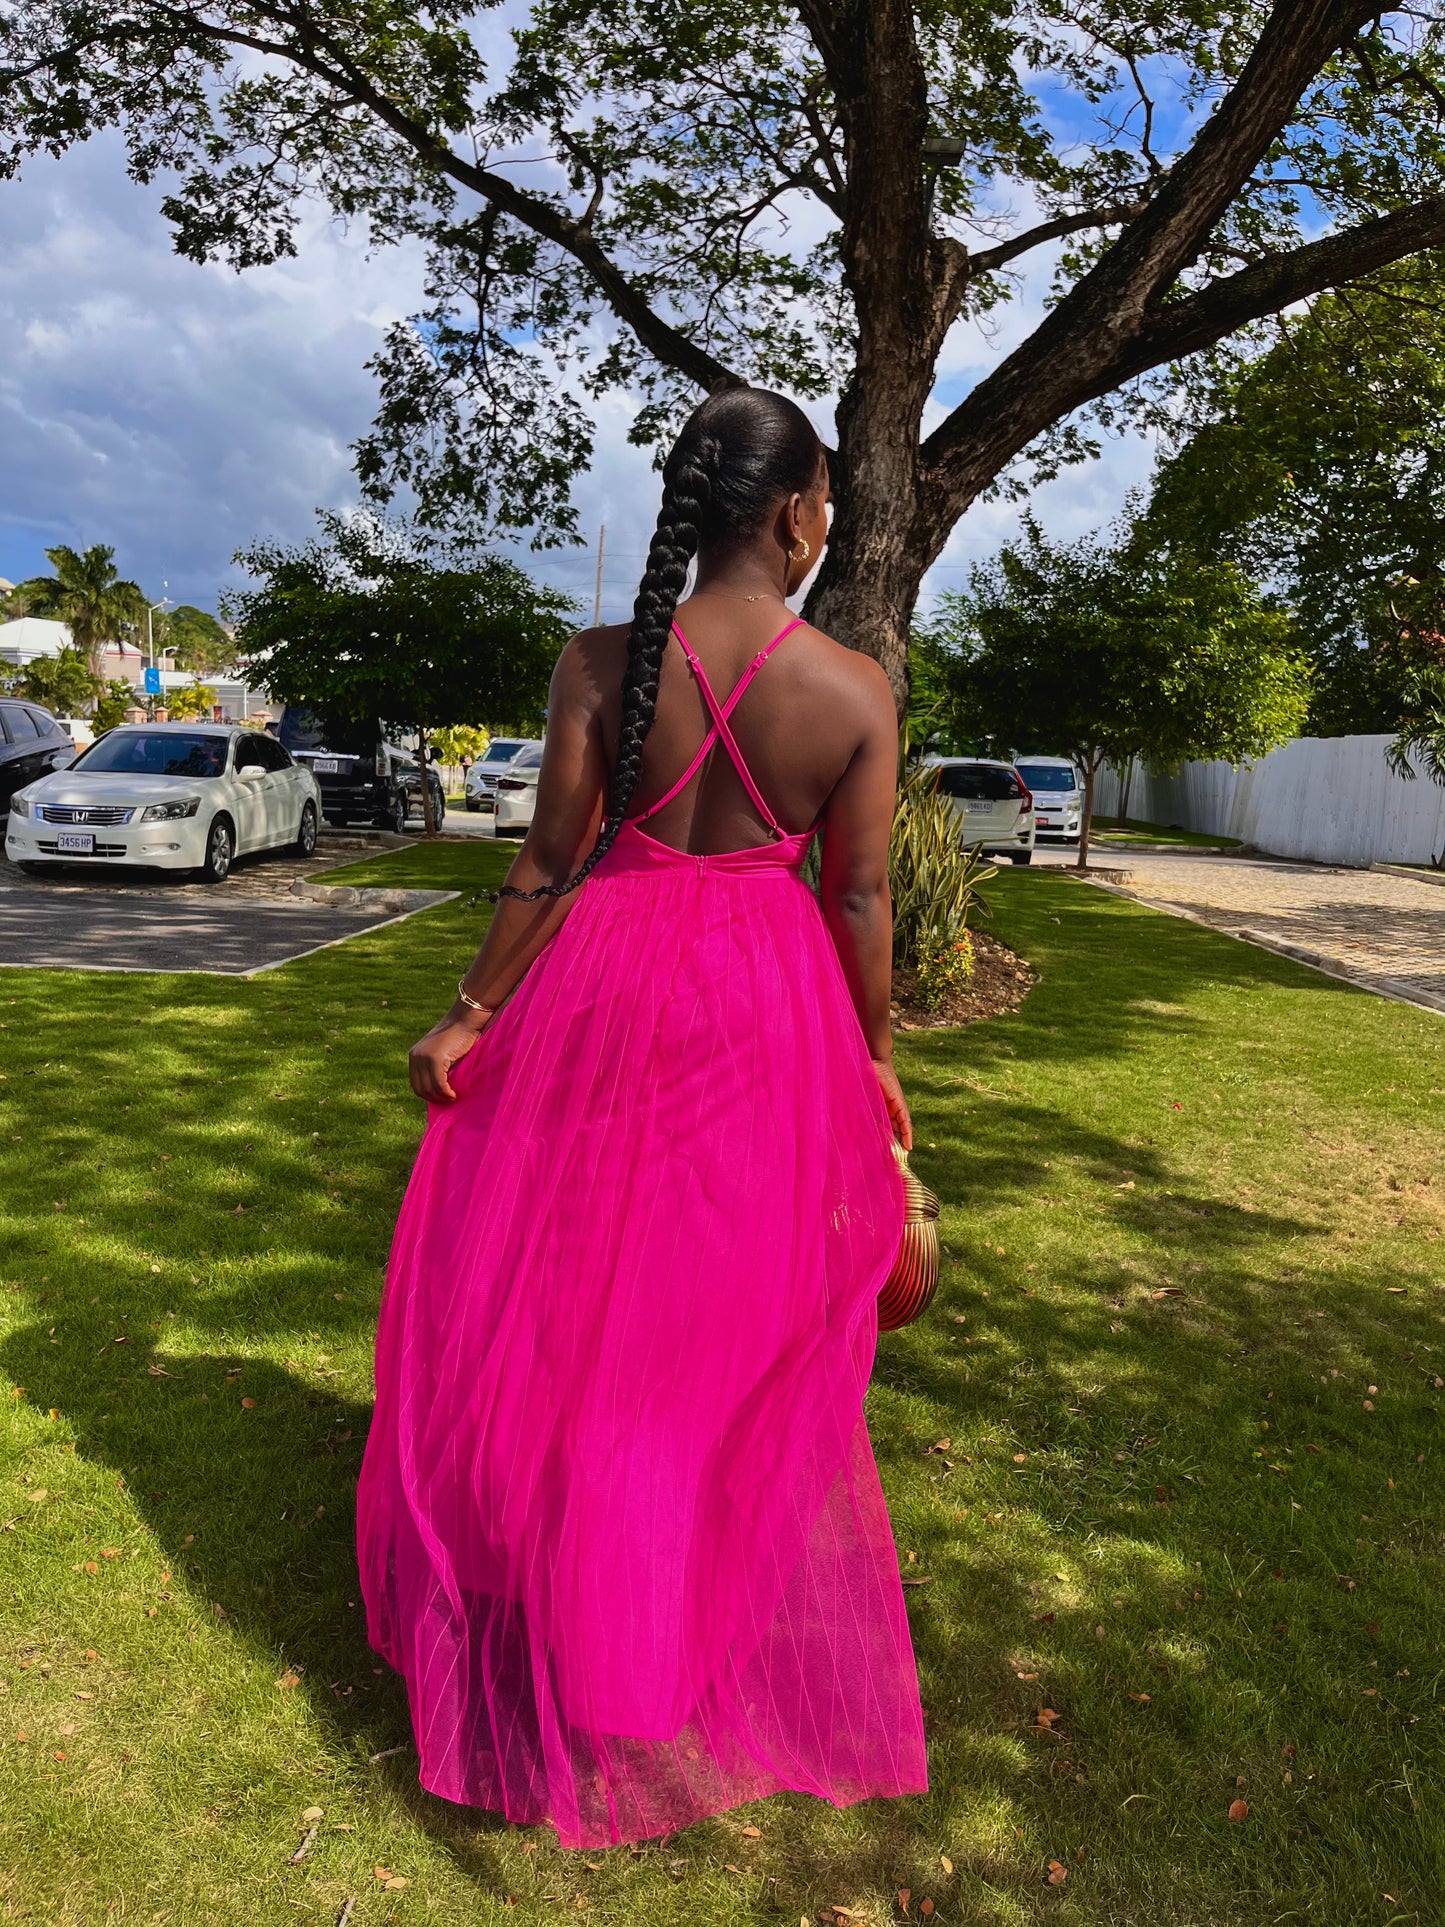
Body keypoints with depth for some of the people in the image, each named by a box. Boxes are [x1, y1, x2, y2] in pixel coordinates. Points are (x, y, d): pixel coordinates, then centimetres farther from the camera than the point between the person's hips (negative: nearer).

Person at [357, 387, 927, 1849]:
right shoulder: (856, 690, -10)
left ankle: (549, 1633, 38)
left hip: (605, 994, 0)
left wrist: (469, 1015, 2)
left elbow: (549, 864, -10)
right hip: (768, 1012, 1)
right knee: (741, 1325, 19)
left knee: (550, 1310, 19)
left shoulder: (603, 664, -12)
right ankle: (738, 1637, 39)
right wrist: (871, 1057, 8)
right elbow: (860, 898, -6)